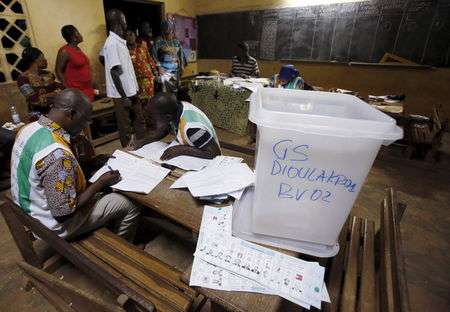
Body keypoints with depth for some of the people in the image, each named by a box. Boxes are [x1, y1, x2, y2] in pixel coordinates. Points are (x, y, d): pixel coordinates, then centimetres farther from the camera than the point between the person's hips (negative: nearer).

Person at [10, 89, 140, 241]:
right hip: (54, 224, -9)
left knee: (106, 193, 23)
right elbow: (63, 213, -30)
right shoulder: (57, 154, -36)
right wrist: (101, 182, -19)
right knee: (129, 206, 1)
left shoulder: (29, 128, -6)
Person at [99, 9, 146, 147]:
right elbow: (114, 73, -22)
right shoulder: (113, 43, -18)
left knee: (139, 119, 16)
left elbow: (101, 57, 25)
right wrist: (123, 97, -22)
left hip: (130, 90, 9)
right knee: (125, 124, 4)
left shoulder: (119, 40, 11)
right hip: (122, 93, -9)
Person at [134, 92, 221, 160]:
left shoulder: (191, 128, -36)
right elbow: (161, 131, 6)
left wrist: (182, 149, -33)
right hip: (188, 157, 7)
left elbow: (215, 153, -31)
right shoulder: (175, 108, -13)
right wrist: (142, 141, -9)